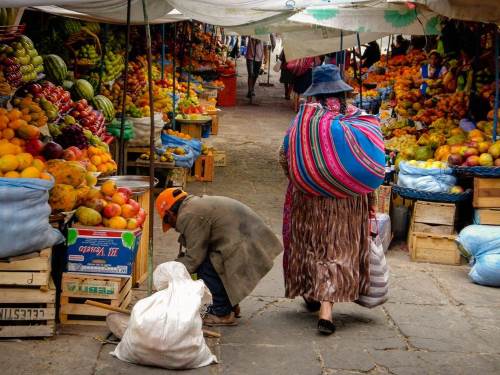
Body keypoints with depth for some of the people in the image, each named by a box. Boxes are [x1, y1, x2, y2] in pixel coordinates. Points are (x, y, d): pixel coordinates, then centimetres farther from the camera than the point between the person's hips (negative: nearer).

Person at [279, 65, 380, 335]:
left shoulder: (306, 116, -7)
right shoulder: (356, 117, -6)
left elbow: (285, 155, -5)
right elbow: (369, 160, -6)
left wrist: (296, 180, 13)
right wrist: (370, 199, 3)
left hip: (309, 194, 0)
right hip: (348, 198, 0)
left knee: (310, 243, 19)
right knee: (339, 248, 5)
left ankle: (311, 295, 34)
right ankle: (326, 309, -4)